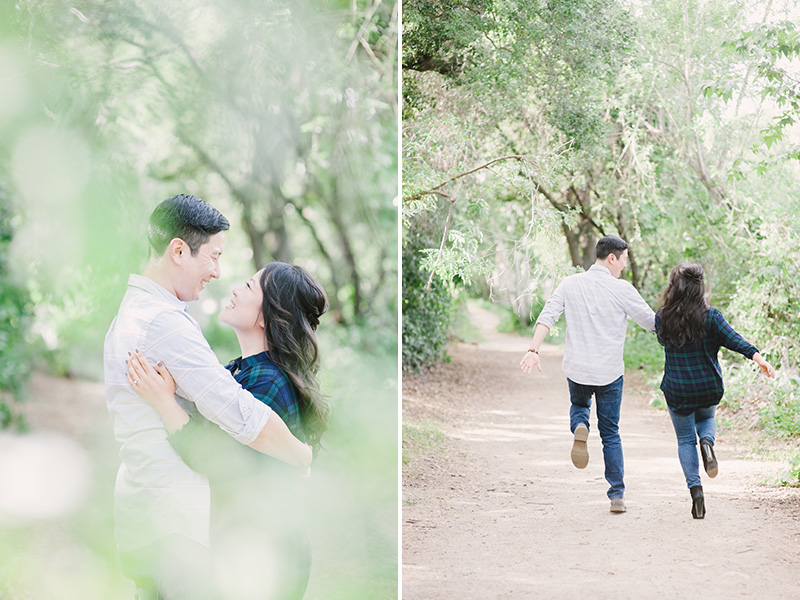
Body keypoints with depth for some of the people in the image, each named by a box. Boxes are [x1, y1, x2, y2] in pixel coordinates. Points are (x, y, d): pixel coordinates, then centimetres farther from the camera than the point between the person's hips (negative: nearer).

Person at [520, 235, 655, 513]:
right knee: (610, 434, 10)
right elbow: (651, 323, -2)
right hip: (609, 372, -2)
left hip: (576, 369, 2)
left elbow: (547, 316, -9)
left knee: (578, 405, 32)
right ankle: (617, 495, 6)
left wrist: (533, 350, -12)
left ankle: (580, 428, -3)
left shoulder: (570, 284, 0)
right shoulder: (622, 290, -9)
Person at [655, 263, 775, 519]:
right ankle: (707, 441, -3)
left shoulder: (663, 317, -8)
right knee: (706, 418, 32)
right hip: (708, 387, 1)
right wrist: (757, 356, -30)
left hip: (677, 390, -1)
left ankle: (695, 489, -2)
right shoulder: (711, 317, -10)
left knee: (685, 439, 14)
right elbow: (733, 339, -22)